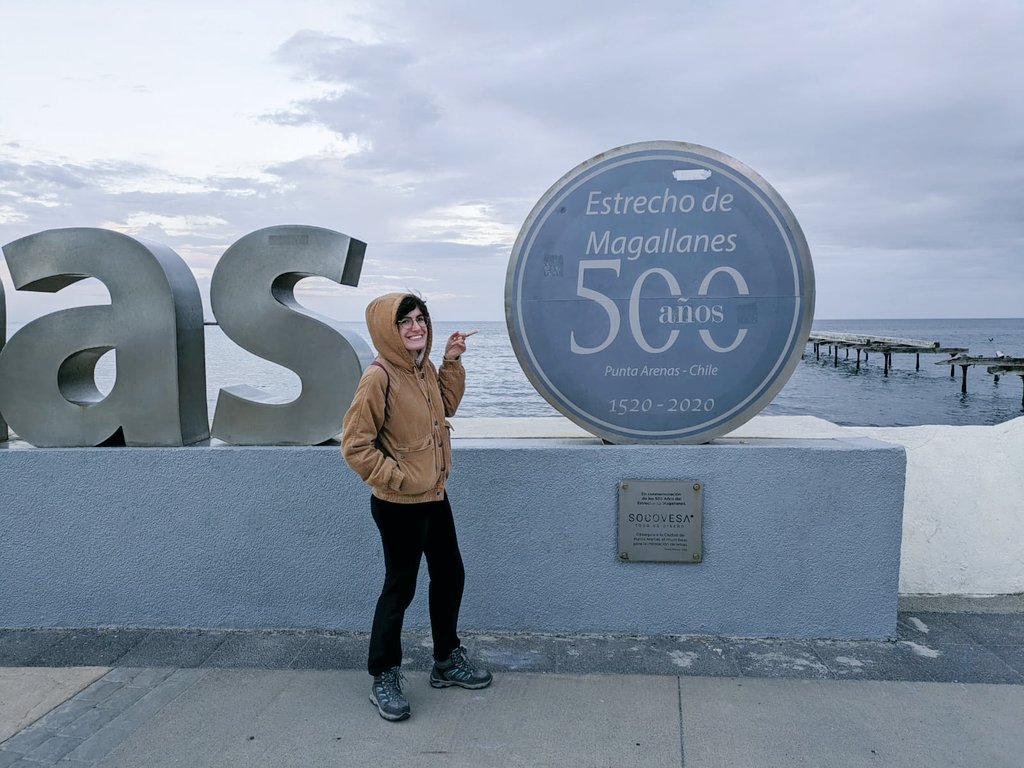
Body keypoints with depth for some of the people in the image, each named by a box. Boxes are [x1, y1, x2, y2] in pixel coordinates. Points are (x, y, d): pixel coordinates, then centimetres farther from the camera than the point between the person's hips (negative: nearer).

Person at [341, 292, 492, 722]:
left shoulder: (423, 368, 3)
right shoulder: (379, 377, -21)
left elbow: (446, 405, 19)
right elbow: (355, 445, -20)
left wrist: (452, 362, 7)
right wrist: (398, 478, -18)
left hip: (434, 498, 8)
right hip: (399, 506, -8)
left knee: (449, 577, 18)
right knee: (400, 587, 4)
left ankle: (447, 662, 37)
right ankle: (383, 679, 23)